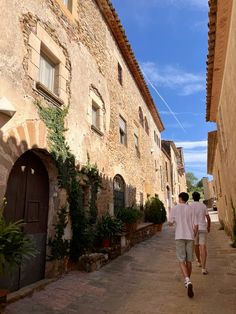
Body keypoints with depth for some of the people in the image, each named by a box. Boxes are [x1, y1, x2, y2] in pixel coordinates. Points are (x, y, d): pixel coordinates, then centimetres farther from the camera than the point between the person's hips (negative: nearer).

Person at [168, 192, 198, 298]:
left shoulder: (174, 208, -1)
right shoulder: (191, 209, 3)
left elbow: (170, 223, 1)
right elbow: (195, 225, 0)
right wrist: (193, 237, 14)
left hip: (179, 237, -2)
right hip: (190, 237, 3)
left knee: (182, 261, 0)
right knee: (188, 261, 14)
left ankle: (188, 281, -20)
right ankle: (187, 282, 25)